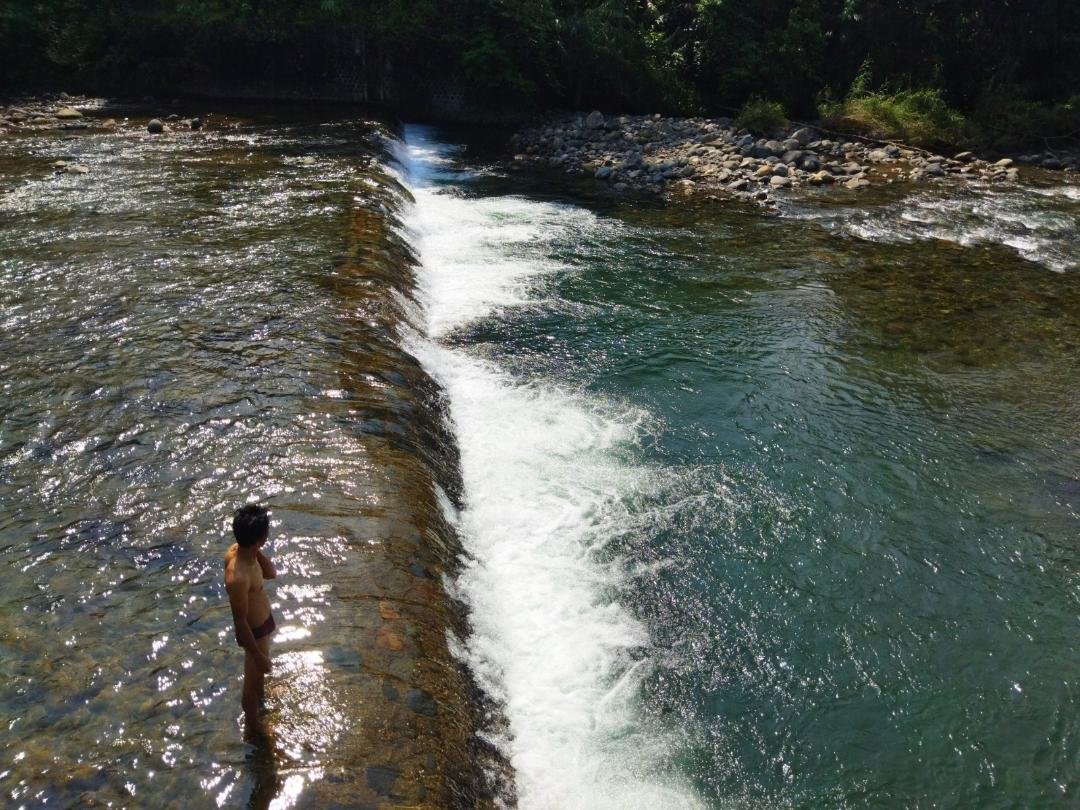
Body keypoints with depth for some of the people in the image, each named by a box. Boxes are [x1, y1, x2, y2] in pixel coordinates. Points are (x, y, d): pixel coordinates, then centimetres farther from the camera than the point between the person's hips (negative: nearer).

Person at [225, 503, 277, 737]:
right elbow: (240, 622, -28)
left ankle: (260, 698, 62)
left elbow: (271, 574, 0)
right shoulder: (238, 578, -40)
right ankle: (253, 724, 45)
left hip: (263, 621, 8)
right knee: (253, 680, 20)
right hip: (255, 632, -8)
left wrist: (258, 551, -18)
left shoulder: (237, 550, -15)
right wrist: (258, 655, -17)